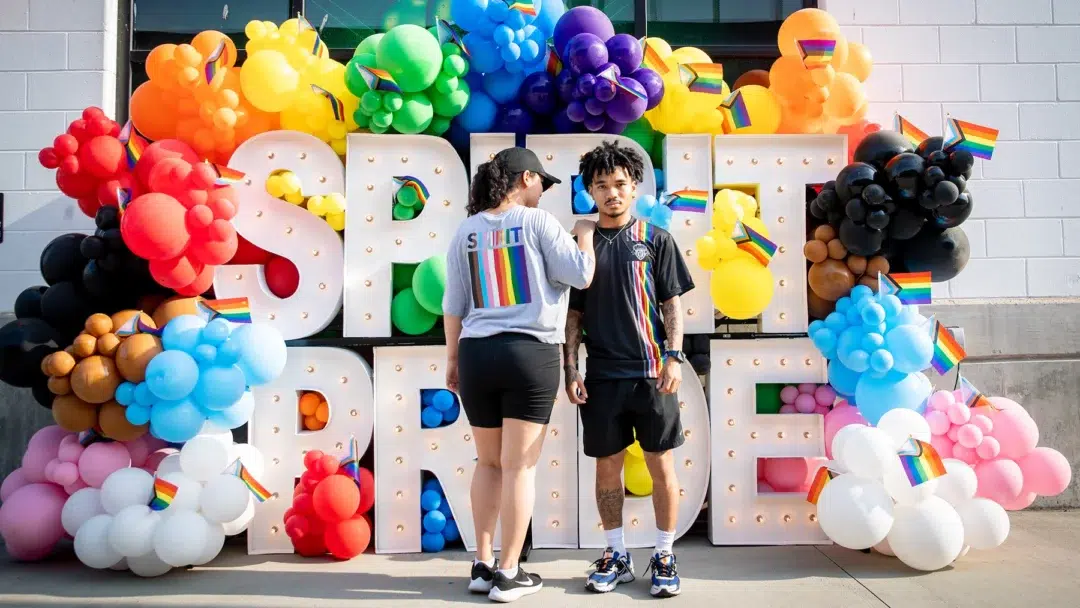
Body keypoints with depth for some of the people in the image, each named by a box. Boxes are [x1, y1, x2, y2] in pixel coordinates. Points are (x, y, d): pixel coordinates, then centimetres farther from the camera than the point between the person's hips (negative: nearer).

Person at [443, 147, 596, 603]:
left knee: (488, 463, 16)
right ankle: (508, 574, 7)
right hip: (531, 354, -4)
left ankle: (483, 566, 20)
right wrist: (585, 233, 11)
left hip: (476, 354, 4)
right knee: (519, 466, 2)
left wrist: (452, 360, 17)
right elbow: (581, 275, -6)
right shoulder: (538, 222, -4)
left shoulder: (467, 230, 8)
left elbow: (454, 304, 9)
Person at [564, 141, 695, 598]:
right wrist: (571, 368, 0)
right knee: (607, 467, 9)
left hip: (651, 372, -1)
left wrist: (674, 357, -9)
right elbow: (574, 313, 8)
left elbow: (672, 305, 2)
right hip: (602, 376, 2)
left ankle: (664, 557, 17)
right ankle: (616, 556, 23)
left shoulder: (655, 239, 3)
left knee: (662, 467, 4)